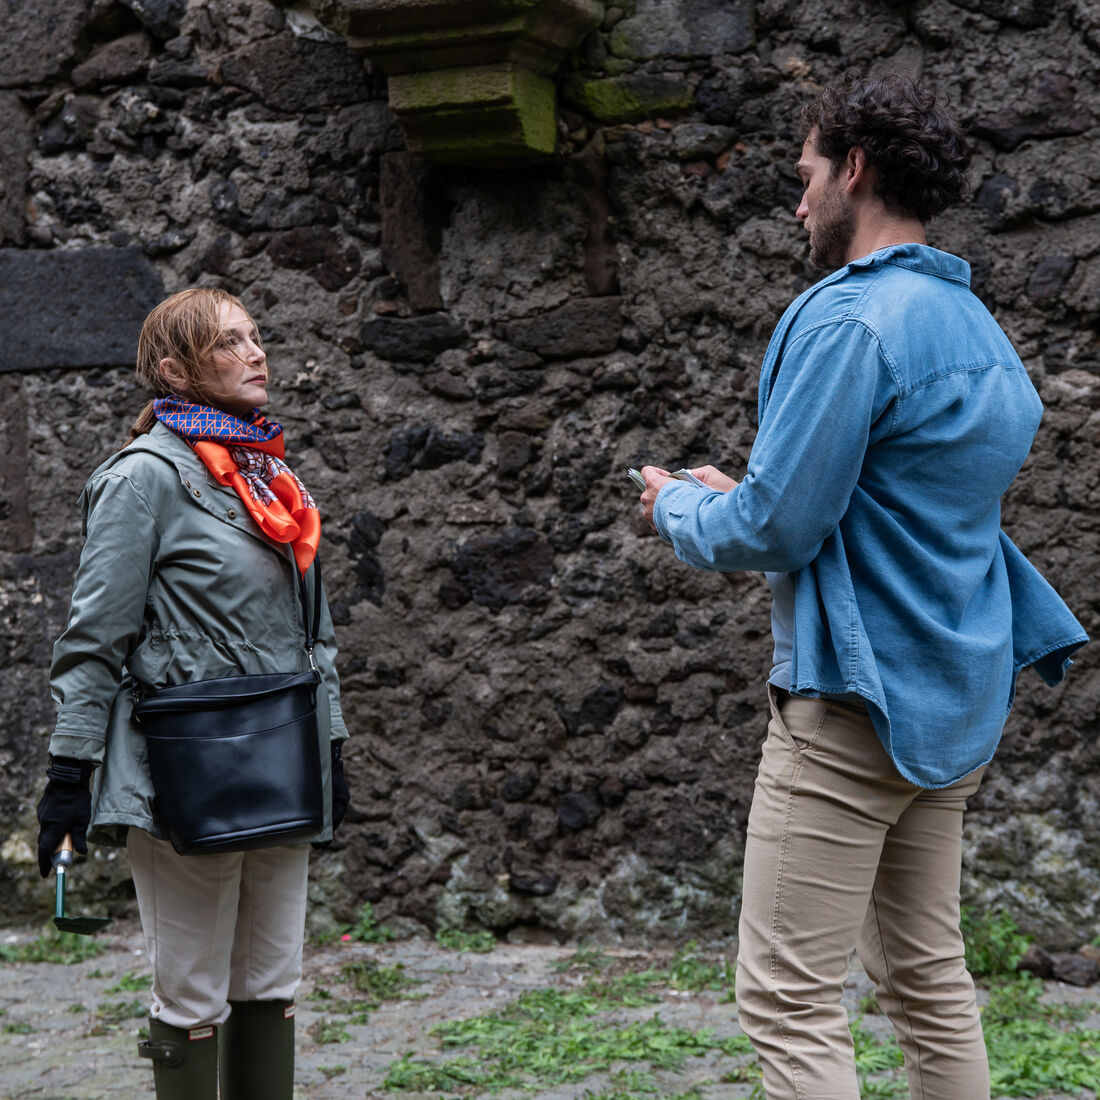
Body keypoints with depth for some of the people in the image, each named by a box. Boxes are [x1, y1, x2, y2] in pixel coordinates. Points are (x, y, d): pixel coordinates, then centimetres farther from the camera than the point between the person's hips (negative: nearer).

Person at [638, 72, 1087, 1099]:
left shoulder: (849, 319, -16)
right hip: (956, 697, 10)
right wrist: (738, 496, 22)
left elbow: (772, 530, -18)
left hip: (857, 700, -10)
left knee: (788, 1003, -6)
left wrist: (677, 508, 2)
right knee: (927, 981, 15)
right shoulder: (974, 323, 14)